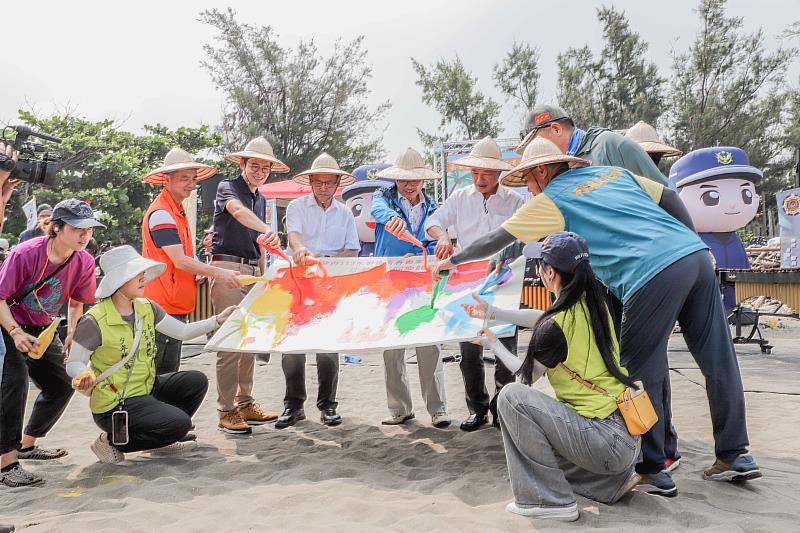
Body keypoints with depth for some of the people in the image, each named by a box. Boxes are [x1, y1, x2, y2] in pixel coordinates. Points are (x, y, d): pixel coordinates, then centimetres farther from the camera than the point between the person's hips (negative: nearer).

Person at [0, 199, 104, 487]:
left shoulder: (84, 262, -12)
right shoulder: (25, 253, -28)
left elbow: (76, 301, 3)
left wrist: (72, 332, -12)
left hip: (42, 330, 6)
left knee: (62, 386, 8)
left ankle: (26, 444, 30)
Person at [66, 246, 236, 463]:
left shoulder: (146, 308, 2)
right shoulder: (94, 321, -18)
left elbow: (183, 331, 8)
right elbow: (73, 363, -9)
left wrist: (218, 320, -2)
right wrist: (84, 375, -31)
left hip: (147, 389, 8)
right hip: (114, 404, -8)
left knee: (197, 381, -4)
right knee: (180, 423, -22)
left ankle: (158, 441, 11)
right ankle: (111, 440, -2)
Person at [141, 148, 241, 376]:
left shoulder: (177, 211, 17)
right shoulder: (160, 213, -14)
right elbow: (180, 261, -20)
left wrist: (199, 272, 8)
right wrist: (218, 273, -19)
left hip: (176, 305, 10)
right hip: (162, 306, -10)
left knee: (170, 372, 15)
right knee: (161, 373, -5)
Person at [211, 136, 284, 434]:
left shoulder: (261, 200, 19)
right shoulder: (228, 188, -4)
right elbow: (237, 210, -29)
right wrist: (266, 230, -47)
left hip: (252, 272, 8)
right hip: (227, 268, -8)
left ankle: (245, 404, 18)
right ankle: (226, 412, -3)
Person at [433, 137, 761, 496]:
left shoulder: (551, 199, 7)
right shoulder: (613, 172, 25)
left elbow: (497, 239, 11)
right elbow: (669, 197, 21)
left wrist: (454, 260, 24)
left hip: (652, 274, -7)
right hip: (697, 254, 8)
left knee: (641, 374, 5)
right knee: (718, 361, 13)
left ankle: (653, 471, 12)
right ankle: (735, 456, 25)